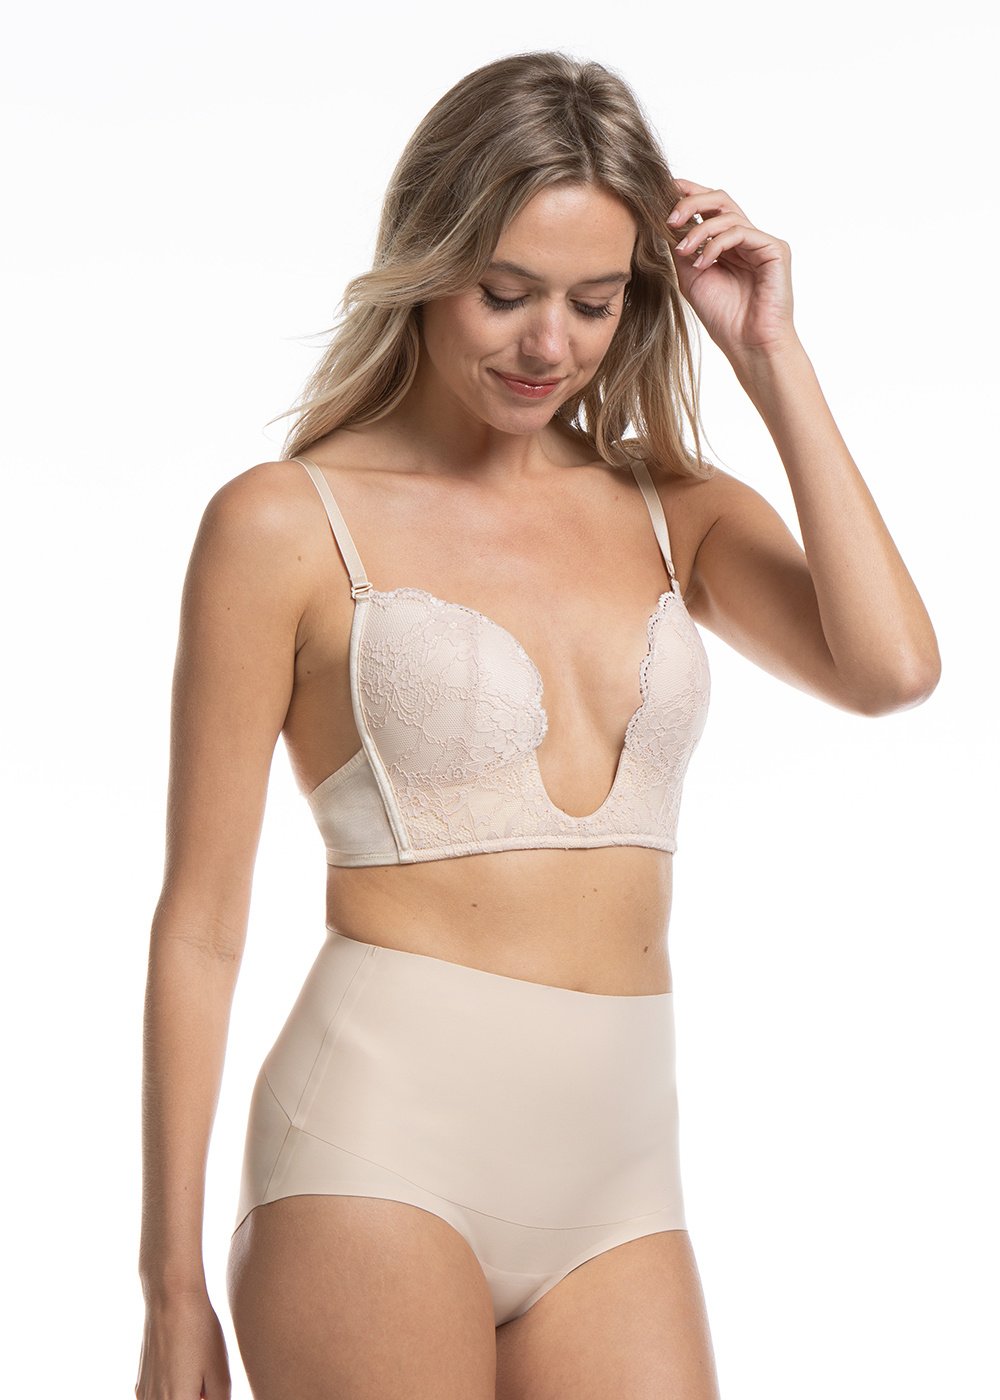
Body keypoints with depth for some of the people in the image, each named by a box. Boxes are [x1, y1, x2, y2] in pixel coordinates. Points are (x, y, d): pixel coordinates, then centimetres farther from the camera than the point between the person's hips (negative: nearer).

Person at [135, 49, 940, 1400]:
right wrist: (173, 1289, -2)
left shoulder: (678, 511, 11)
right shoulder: (285, 524, -2)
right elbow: (199, 923, -2)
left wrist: (773, 356, -2)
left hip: (618, 1173, 4)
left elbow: (892, 667, -9)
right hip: (383, 1139, -4)